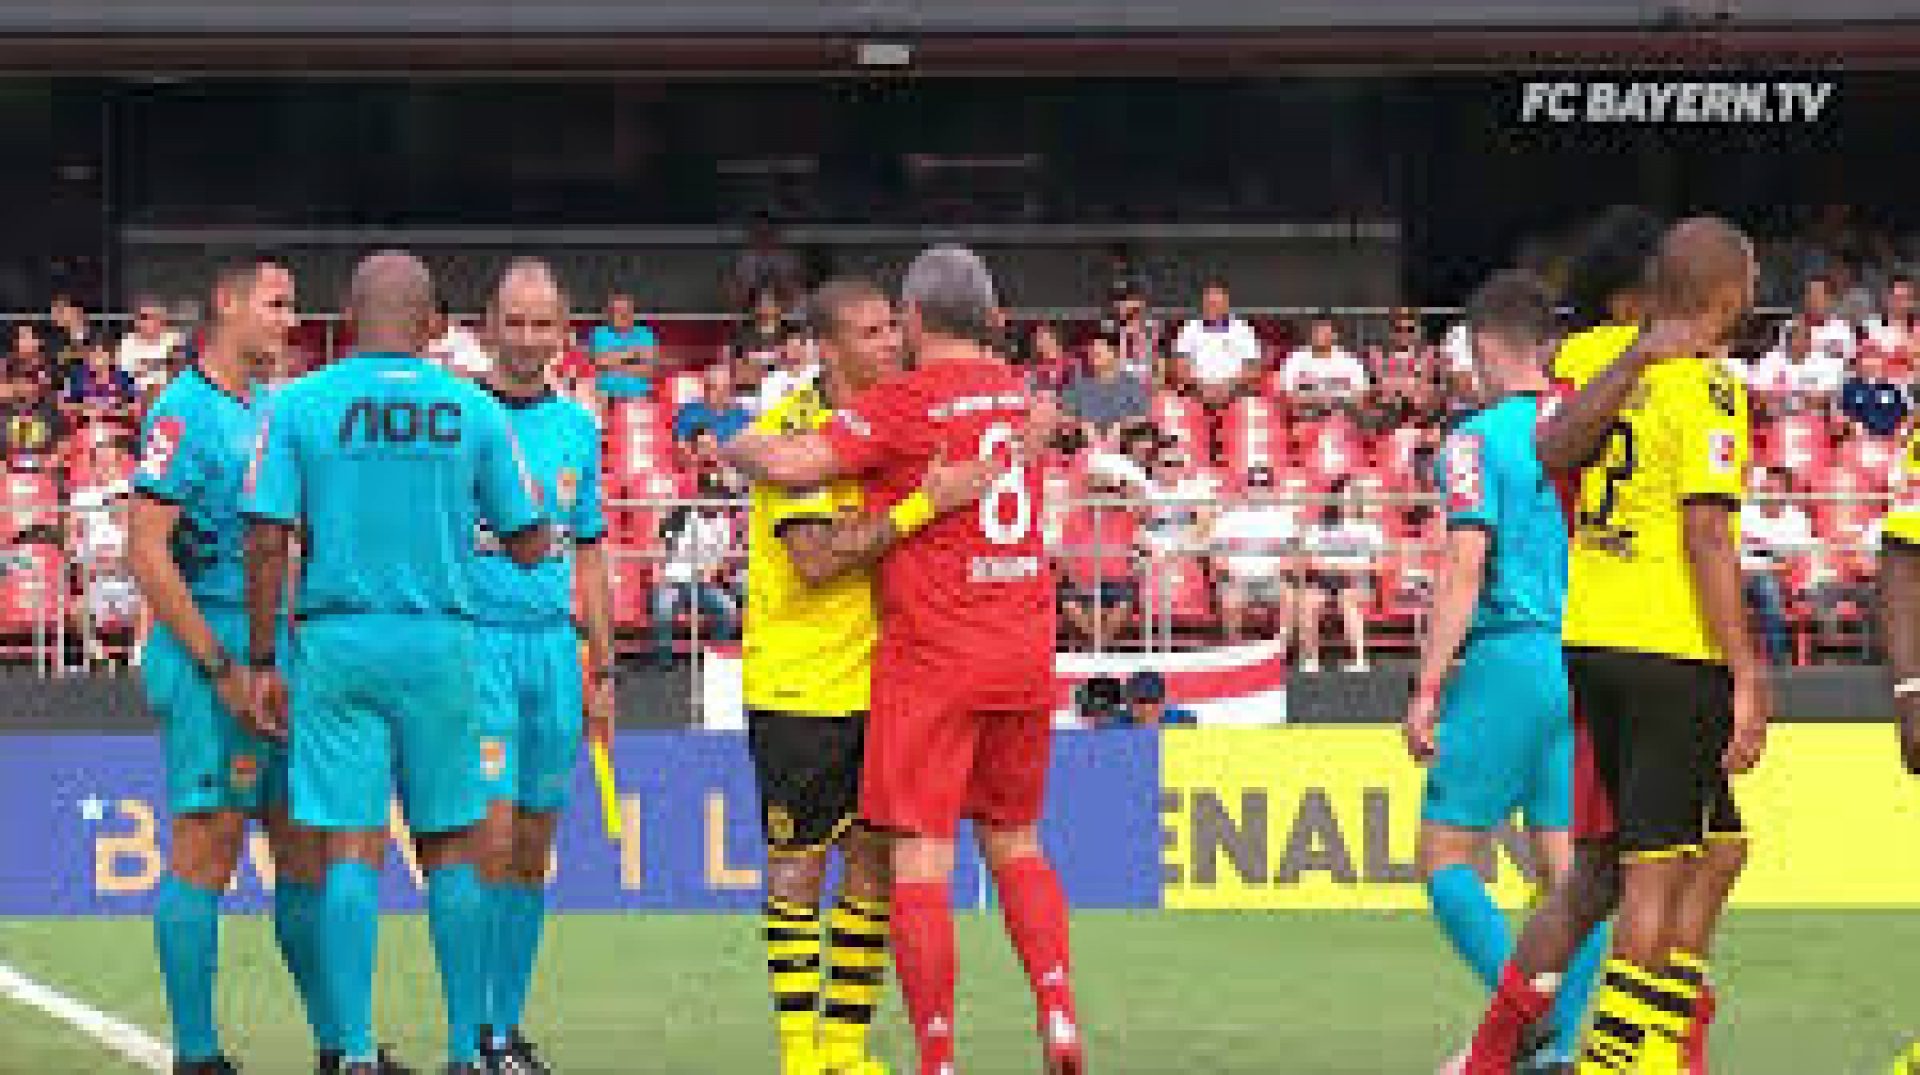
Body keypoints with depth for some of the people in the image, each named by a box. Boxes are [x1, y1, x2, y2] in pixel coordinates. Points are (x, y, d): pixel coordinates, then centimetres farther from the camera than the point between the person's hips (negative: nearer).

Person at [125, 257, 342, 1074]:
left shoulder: (273, 411, 16)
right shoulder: (185, 411, -10)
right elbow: (147, 554, -16)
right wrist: (223, 665, -17)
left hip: (280, 660, 8)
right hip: (208, 654, -8)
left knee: (308, 846, 10)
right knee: (206, 848, -6)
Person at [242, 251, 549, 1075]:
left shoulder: (299, 406, -1)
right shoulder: (474, 412, 2)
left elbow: (267, 541, -5)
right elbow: (529, 546, 6)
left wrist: (263, 662, 1)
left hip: (336, 643, 0)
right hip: (442, 641, 0)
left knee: (352, 852, 0)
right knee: (451, 848, 10)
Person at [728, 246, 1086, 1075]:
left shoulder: (908, 401, -10)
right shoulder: (1017, 392, 9)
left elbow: (793, 463, -15)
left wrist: (737, 447, 3)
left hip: (931, 659, -6)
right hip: (1025, 652, 6)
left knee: (920, 862, -4)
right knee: (1013, 843, 18)